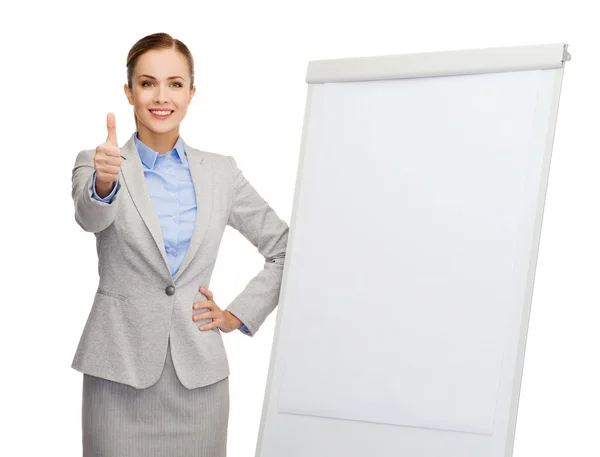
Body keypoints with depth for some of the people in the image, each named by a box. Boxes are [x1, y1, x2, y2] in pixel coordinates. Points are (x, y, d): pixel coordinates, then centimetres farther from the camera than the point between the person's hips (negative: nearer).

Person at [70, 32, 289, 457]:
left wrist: (240, 314, 1)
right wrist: (104, 183, -44)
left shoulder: (221, 172, 6)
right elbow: (91, 217, -23)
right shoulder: (97, 164, -1)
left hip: (199, 373, 2)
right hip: (120, 373, -2)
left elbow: (286, 248, 11)